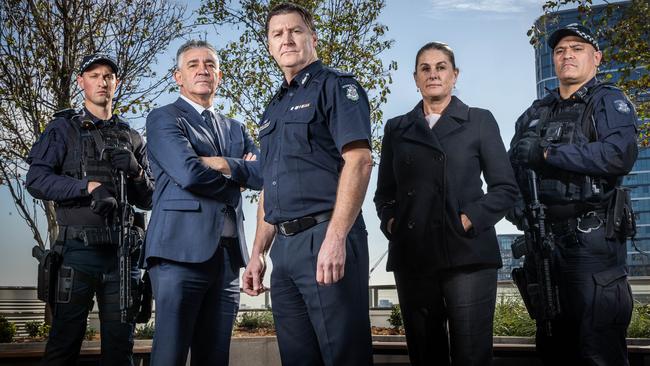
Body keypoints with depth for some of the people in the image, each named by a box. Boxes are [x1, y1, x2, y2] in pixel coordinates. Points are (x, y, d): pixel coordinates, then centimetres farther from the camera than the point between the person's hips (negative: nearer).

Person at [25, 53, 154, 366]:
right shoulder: (63, 128, 9)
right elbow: (36, 180, -4)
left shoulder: (132, 138, 18)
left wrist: (137, 172, -5)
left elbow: (147, 200, 15)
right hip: (78, 250, -3)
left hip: (123, 253, 3)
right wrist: (88, 186, -15)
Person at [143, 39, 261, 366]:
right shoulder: (163, 118, 4)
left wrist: (225, 165, -9)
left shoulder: (235, 129, 23)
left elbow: (264, 173, 6)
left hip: (227, 256, 6)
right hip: (182, 251, -6)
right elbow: (189, 174, -13)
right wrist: (238, 178, 2)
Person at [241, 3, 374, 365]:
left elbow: (358, 160, -14)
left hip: (325, 238, -7)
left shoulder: (336, 86, -1)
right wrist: (258, 253, 16)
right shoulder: (273, 110, 22)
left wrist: (335, 238, -23)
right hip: (284, 246, 8)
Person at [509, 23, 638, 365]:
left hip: (592, 240, -6)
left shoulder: (609, 102, 1)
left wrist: (546, 154, -15)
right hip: (541, 240, 6)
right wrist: (519, 214, -4)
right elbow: (512, 167, 15)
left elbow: (620, 154, -18)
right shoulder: (535, 113, 18)